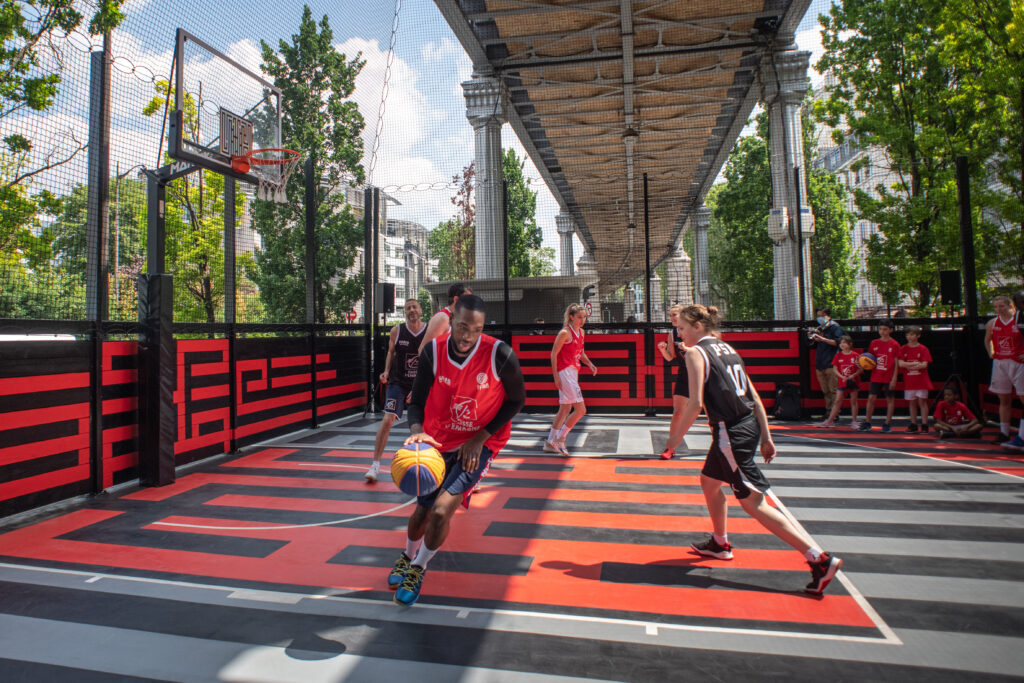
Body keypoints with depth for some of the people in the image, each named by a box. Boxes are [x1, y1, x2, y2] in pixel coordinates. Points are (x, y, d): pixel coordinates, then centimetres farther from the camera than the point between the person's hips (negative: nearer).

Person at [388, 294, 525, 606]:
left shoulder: (500, 355, -23)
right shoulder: (433, 351, -16)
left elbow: (516, 400, -9)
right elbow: (417, 402, -7)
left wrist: (479, 439, -15)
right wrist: (417, 431, -30)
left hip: (479, 443, -3)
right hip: (438, 441, 3)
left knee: (441, 510, -16)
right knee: (422, 510, 14)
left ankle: (418, 569, 16)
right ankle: (408, 556, 49)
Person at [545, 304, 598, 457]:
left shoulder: (581, 332, 13)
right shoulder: (565, 332, -13)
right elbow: (553, 354, -13)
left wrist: (589, 364, 7)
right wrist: (556, 376, -18)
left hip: (573, 372, 9)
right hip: (564, 372, -9)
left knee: (565, 409, 14)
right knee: (580, 410, -10)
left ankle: (550, 442, 24)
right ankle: (560, 439, 3)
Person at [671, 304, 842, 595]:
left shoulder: (695, 352, -8)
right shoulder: (727, 348, 15)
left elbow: (696, 402, -17)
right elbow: (755, 398, 13)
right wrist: (766, 438, 16)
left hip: (731, 433, -9)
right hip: (748, 426, 9)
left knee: (753, 502, -1)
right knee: (709, 482, 25)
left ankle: (820, 559, -1)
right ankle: (720, 544, 41)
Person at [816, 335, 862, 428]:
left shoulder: (855, 356, -3)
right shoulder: (838, 355, 1)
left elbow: (861, 369, -1)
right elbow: (834, 369, 0)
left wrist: (854, 375, -16)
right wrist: (842, 377, -13)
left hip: (853, 382, -1)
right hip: (841, 382, 1)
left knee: (853, 401, 7)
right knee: (837, 401, 1)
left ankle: (854, 421, 17)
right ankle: (829, 421, 2)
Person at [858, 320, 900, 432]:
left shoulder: (894, 344, -4)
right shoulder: (874, 343, 6)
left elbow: (897, 363, -5)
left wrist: (894, 379, -10)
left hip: (889, 378, -3)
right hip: (876, 376, 3)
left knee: (890, 399, 5)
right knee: (871, 398, 0)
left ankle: (888, 423, 14)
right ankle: (867, 423, 6)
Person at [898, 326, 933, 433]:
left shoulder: (923, 349, -2)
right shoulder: (903, 349, 4)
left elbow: (924, 365, -10)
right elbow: (901, 364, -6)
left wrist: (909, 366, -13)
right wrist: (916, 364, -13)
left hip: (921, 381, -2)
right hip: (909, 381, 2)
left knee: (922, 401, -1)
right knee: (912, 402, 8)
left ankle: (924, 425, 2)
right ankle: (913, 425, 14)